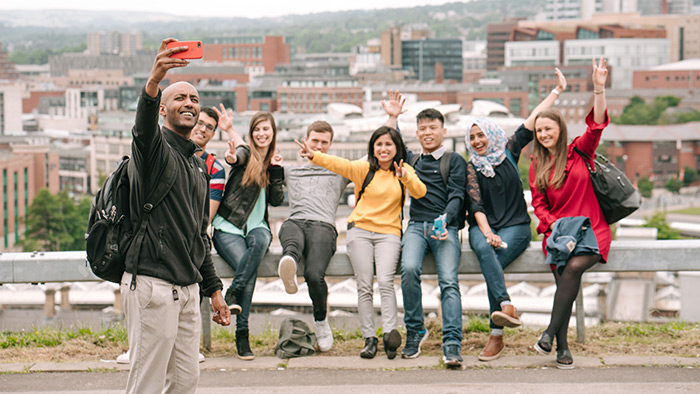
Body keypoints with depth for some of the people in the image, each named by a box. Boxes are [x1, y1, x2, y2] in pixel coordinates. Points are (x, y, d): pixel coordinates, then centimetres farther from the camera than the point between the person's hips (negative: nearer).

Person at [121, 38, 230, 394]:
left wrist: (213, 288, 21)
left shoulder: (197, 165, 20)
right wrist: (154, 79, -49)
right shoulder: (154, 148, -3)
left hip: (188, 288, 8)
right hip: (153, 286, -8)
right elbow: (143, 125, -29)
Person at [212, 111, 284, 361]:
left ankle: (233, 293, -36)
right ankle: (242, 336, -27)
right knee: (249, 272, -28)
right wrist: (231, 158, -49)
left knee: (260, 240, -37)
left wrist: (276, 169, -2)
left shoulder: (274, 162, 18)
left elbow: (276, 200, 7)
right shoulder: (245, 154, 5)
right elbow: (237, 157, -24)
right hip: (229, 226, -3)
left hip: (257, 226, 3)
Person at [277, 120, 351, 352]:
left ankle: (321, 320, -7)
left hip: (323, 226, -1)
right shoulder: (290, 172, 37)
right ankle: (288, 264, -75)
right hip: (295, 222, 1)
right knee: (293, 241, -40)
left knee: (314, 274, -31)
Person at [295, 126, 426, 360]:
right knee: (364, 285, -7)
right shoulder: (364, 169, 4)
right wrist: (314, 156, -29)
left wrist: (405, 177, -28)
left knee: (385, 281, -20)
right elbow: (341, 165, -12)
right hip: (360, 230, 0)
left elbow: (420, 192, -8)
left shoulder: (404, 170, 8)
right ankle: (369, 338, -5)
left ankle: (390, 333, -24)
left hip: (388, 233, 0)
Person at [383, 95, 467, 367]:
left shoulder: (455, 161, 11)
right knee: (409, 269, -27)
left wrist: (444, 222, -17)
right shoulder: (411, 160, 25)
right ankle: (415, 332, -14)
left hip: (445, 227, -3)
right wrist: (393, 118, 19)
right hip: (416, 225, 3)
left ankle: (452, 344, -30)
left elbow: (456, 197, 0)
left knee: (448, 280, -23)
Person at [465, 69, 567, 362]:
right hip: (482, 226, 1)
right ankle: (507, 308, -52)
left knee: (494, 259, -29)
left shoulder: (509, 152, 10)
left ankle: (496, 336, -33)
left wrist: (557, 90, 12)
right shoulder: (471, 166, 8)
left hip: (515, 225, -1)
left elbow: (533, 121, 11)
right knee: (484, 250, -35)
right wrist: (487, 232, -19)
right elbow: (475, 205, -3)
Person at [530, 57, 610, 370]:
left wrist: (599, 88, -20)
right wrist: (555, 226, -7)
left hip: (591, 230, -2)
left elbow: (597, 125, -9)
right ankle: (562, 346, -25)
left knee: (574, 266, -32)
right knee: (564, 274, -25)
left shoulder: (579, 151, 7)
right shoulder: (537, 165, 14)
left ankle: (550, 333, -28)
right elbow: (538, 204, 11)